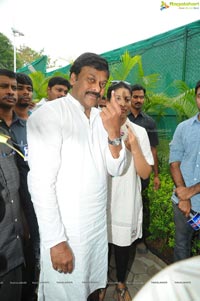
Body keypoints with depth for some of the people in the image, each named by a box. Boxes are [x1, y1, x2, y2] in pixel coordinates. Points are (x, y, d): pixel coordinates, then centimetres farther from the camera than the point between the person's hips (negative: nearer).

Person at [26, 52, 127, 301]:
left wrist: (114, 132, -17)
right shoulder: (48, 115, -15)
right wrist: (56, 241, -17)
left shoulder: (102, 118, 5)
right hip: (66, 232, -5)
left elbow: (116, 169, 0)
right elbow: (41, 183, -18)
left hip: (99, 225, 6)